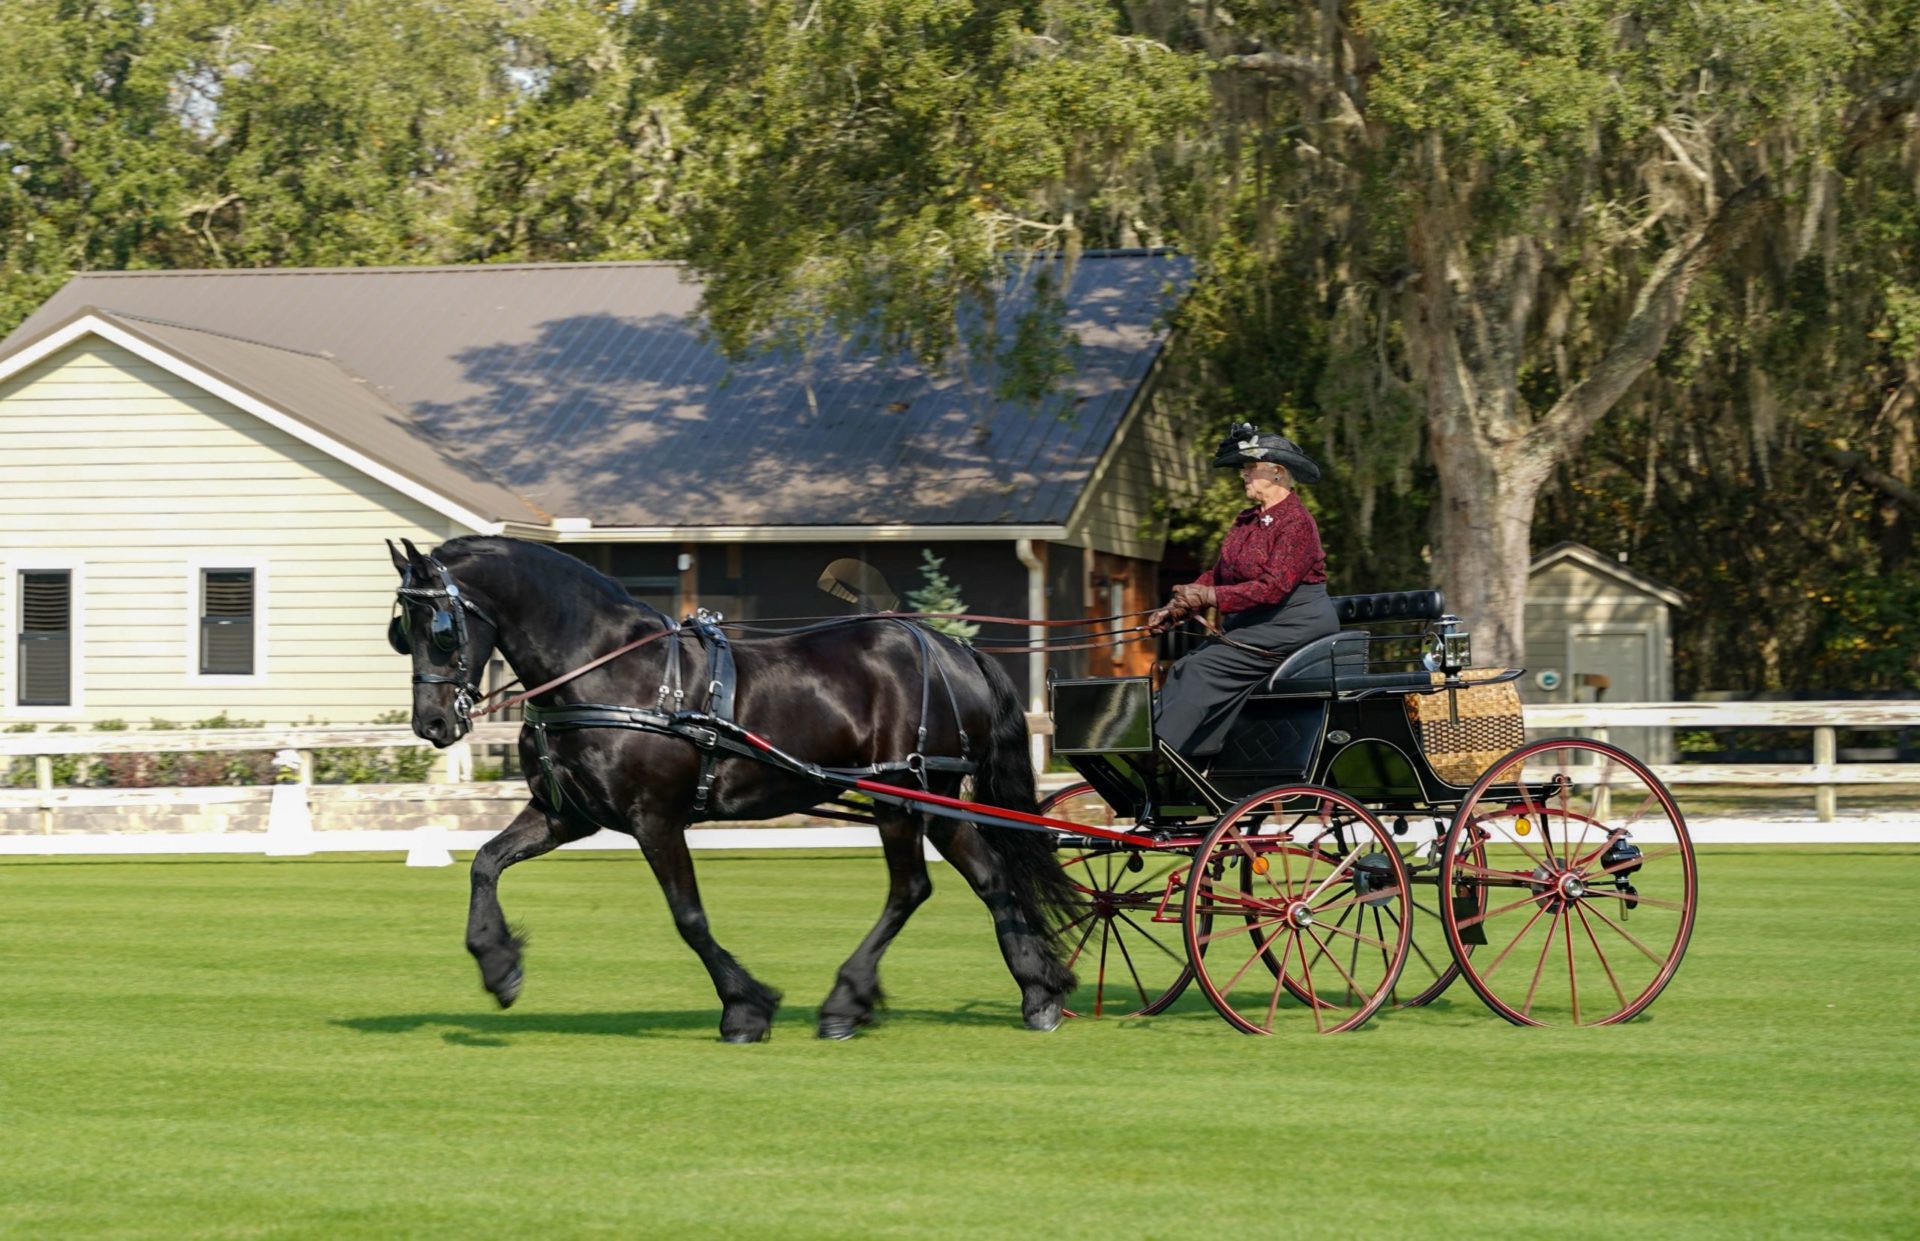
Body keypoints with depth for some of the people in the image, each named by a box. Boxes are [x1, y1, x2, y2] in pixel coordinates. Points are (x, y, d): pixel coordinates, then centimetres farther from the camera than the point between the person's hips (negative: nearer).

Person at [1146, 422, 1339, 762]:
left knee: (1204, 668, -22)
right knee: (1183, 668, -10)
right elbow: (1217, 575, 14)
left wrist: (1211, 597, -28)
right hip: (1251, 626, 9)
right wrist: (1174, 610, -1)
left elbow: (1274, 587, -23)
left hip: (1293, 626, -9)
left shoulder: (1296, 522, -13)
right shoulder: (1245, 522, 16)